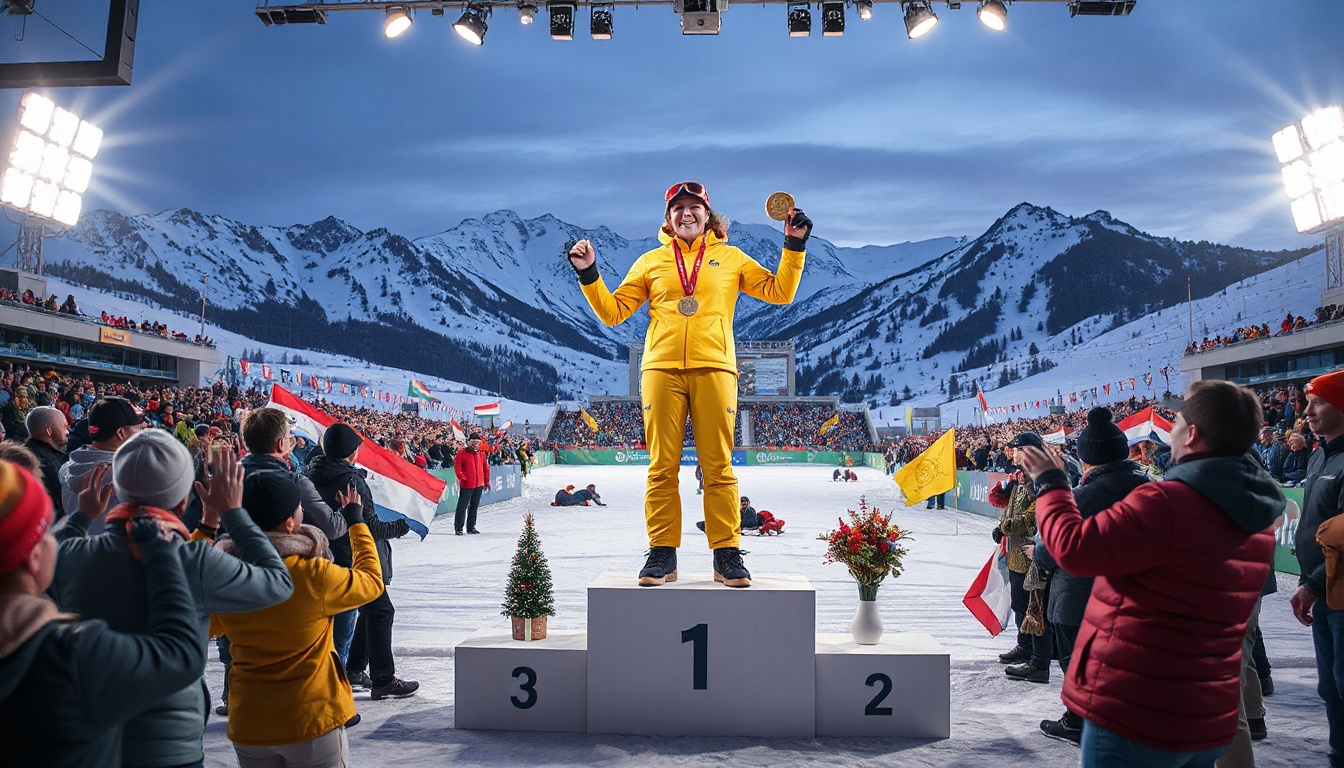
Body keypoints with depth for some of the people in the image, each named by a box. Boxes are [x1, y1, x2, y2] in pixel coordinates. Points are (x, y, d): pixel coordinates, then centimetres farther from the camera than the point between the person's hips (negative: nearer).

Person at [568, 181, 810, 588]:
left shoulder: (731, 258, 16)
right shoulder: (652, 261, 17)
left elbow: (780, 292, 15)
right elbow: (613, 311, 16)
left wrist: (794, 246, 7)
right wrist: (589, 274, 4)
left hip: (714, 370, -1)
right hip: (661, 370, 1)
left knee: (718, 467, -3)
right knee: (662, 467, -1)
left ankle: (726, 554, 4)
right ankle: (662, 554, 6)